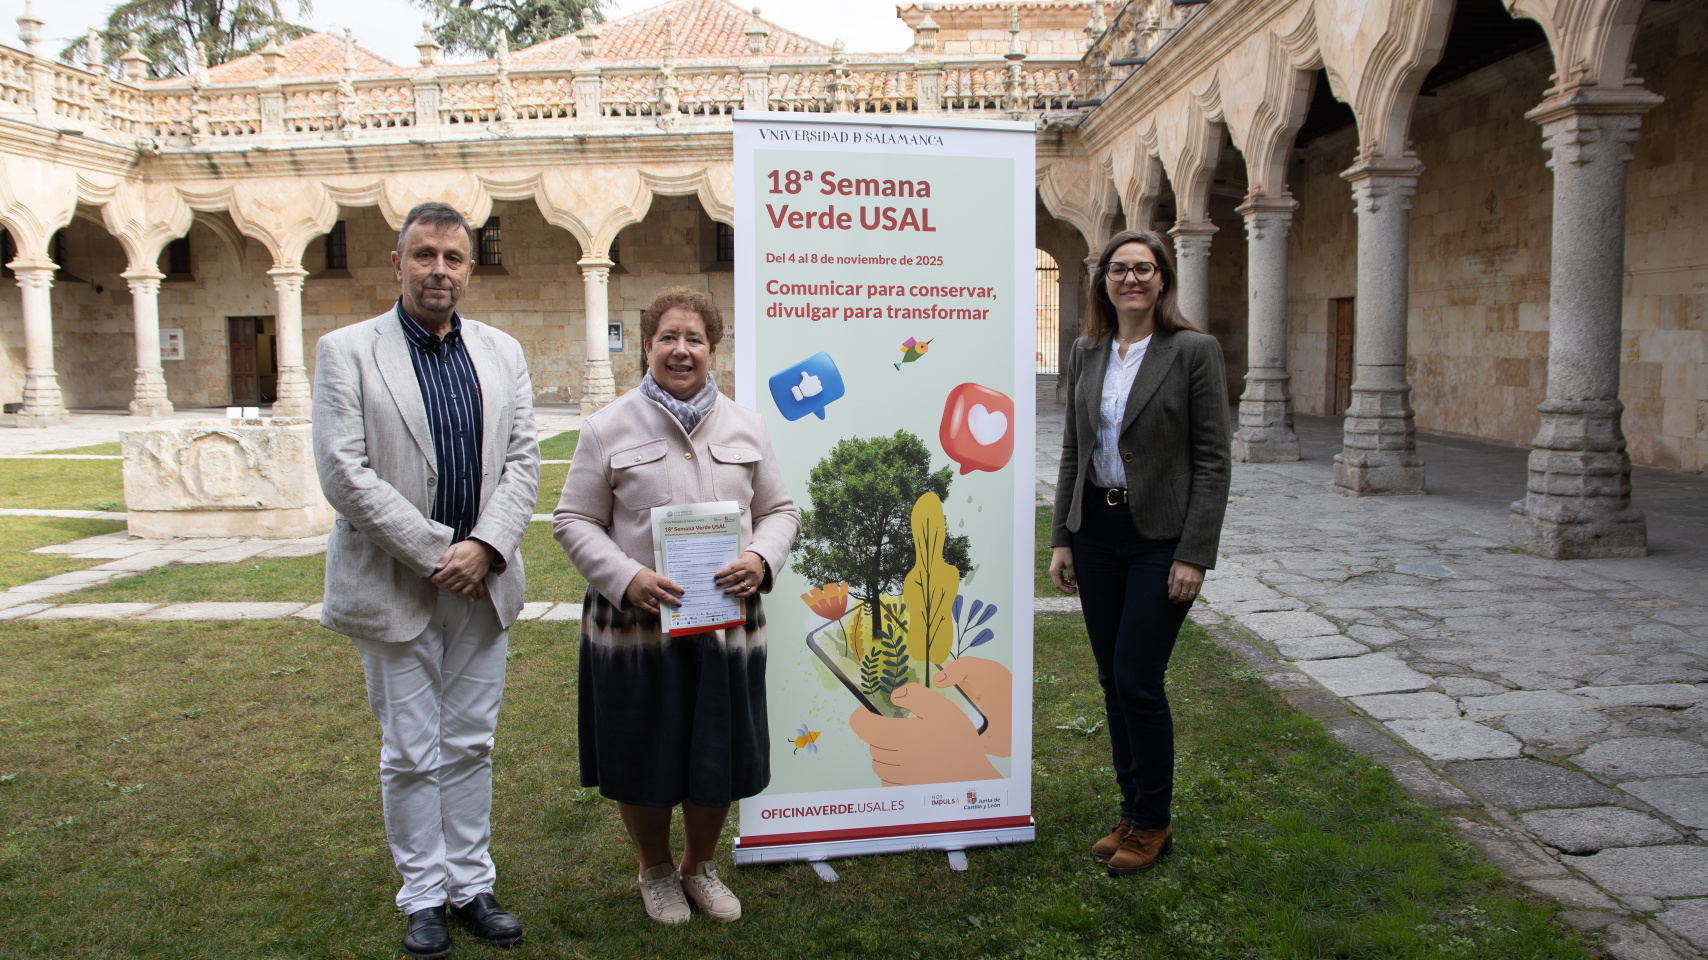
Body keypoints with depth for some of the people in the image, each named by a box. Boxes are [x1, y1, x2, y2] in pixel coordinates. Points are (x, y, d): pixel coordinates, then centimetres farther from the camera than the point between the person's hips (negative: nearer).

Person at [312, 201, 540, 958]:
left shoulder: (503, 353, 8)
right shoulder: (345, 351, -4)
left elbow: (523, 462, 3)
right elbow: (344, 474, -12)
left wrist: (485, 547, -12)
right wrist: (436, 554, -15)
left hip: (483, 583, 4)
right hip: (393, 587, -3)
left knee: (470, 745, 12)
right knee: (412, 753, 6)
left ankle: (471, 885, 24)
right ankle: (423, 895, 21)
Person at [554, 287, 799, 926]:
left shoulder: (744, 426, 7)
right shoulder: (609, 428, -2)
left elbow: (779, 511, 11)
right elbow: (574, 521, -2)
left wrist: (761, 560, -10)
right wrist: (626, 578, -17)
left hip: (727, 624, 3)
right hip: (634, 626, -2)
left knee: (719, 755, 13)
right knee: (643, 758, 11)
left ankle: (700, 865, 39)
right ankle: (655, 869, 37)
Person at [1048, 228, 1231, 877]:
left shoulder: (1194, 352, -7)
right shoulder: (1086, 353, 8)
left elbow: (1212, 460, -9)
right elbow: (1072, 451, 12)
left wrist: (1195, 555, -14)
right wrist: (1061, 538, 6)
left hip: (1161, 537, -5)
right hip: (1096, 532, 5)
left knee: (1137, 679, -5)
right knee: (1112, 679, 11)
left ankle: (1152, 824, 15)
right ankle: (1132, 812, 27)